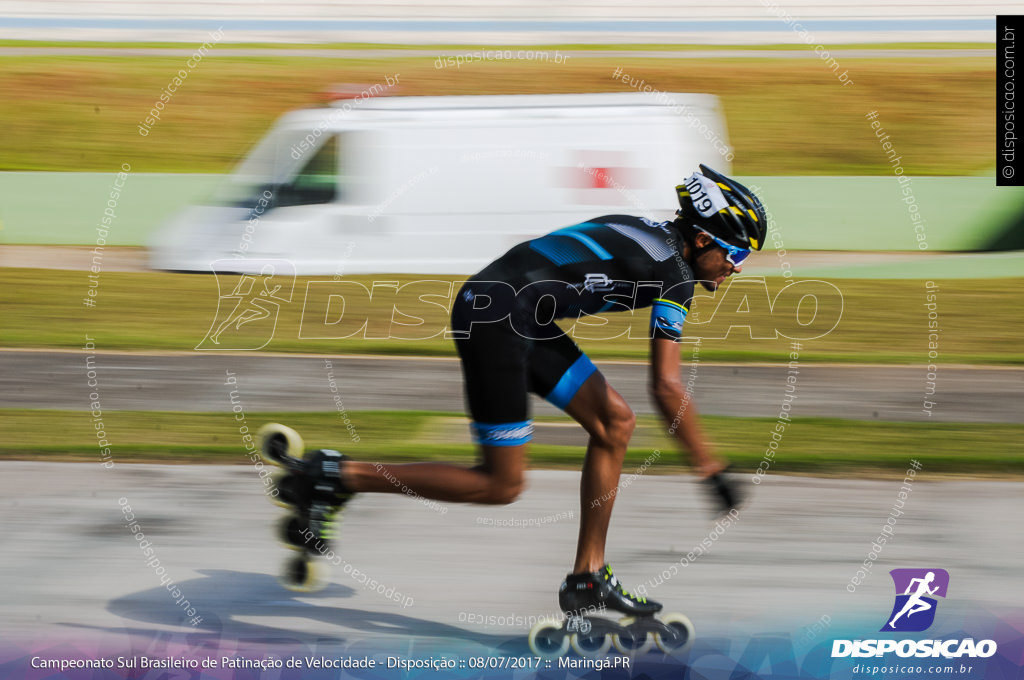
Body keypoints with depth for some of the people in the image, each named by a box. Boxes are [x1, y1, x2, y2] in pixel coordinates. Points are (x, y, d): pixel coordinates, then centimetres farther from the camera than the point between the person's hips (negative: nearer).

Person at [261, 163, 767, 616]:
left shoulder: (645, 235, 17)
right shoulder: (675, 271, -11)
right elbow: (667, 387, -14)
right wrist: (711, 469, -9)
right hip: (496, 318, -10)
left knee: (615, 421, 8)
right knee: (501, 485, -4)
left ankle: (587, 578, 11)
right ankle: (336, 476, -3)